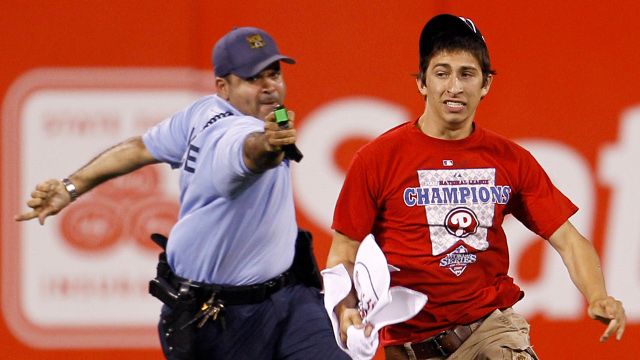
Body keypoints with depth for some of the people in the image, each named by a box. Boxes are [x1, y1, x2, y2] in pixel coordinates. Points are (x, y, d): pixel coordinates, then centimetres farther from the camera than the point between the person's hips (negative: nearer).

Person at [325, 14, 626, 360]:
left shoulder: (510, 160, 7)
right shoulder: (378, 159, 0)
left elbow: (568, 240, 7)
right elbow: (343, 255, 1)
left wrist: (597, 298, -12)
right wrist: (345, 310, -18)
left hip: (493, 323, 1)